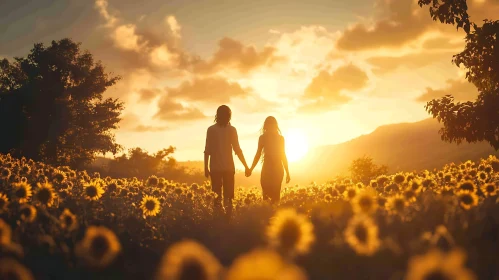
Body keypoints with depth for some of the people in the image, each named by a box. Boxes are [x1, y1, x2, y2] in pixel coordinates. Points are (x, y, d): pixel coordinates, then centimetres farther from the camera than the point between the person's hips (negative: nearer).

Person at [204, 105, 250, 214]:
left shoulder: (211, 130, -1)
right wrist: (246, 166, 7)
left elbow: (207, 151, -1)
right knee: (228, 196, 6)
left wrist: (206, 168, 6)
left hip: (215, 168, 0)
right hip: (228, 167, 0)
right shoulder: (231, 130, -2)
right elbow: (237, 150, -2)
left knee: (216, 196, 4)